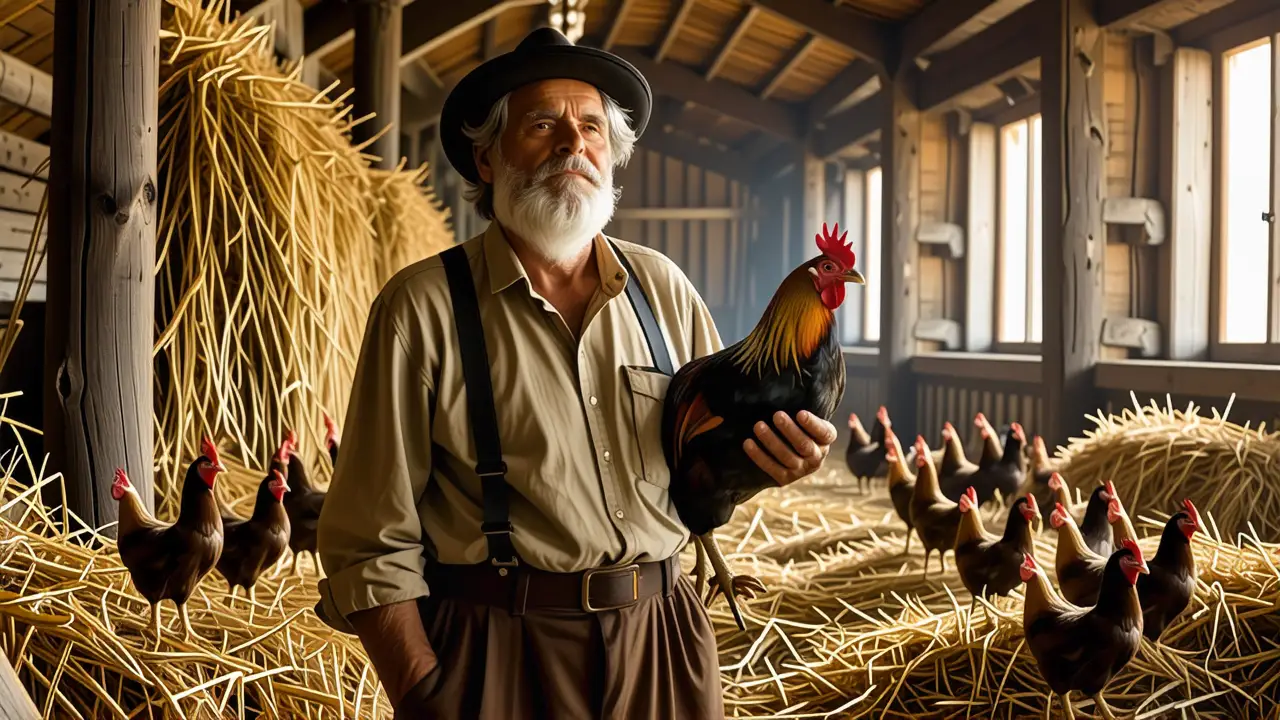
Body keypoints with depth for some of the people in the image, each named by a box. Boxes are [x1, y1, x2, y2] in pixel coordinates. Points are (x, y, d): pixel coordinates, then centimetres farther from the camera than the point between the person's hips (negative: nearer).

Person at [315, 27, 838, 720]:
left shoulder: (661, 287, 2)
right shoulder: (424, 307, -10)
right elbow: (373, 546, -10)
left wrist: (770, 452, -12)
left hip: (660, 638, 4)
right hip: (502, 655, -4)